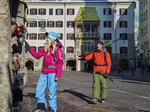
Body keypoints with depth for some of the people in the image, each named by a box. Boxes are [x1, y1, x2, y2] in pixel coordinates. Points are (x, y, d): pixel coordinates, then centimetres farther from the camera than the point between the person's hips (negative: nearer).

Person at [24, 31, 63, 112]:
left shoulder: (57, 49, -6)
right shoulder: (45, 48, 15)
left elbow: (60, 63, -9)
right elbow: (37, 55, 19)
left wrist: (58, 75, -15)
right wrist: (29, 48, 14)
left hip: (52, 72, -7)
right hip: (44, 72, 7)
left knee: (51, 90, -3)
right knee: (39, 89, 6)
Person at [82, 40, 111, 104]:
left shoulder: (106, 53, -3)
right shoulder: (94, 53, 6)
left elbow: (109, 63, -5)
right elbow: (86, 58, 9)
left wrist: (107, 73, -12)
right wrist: (83, 54, -11)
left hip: (103, 72, -2)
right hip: (95, 72, 2)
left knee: (103, 86, 7)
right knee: (95, 85, -9)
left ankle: (103, 98, 24)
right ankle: (95, 98, -15)